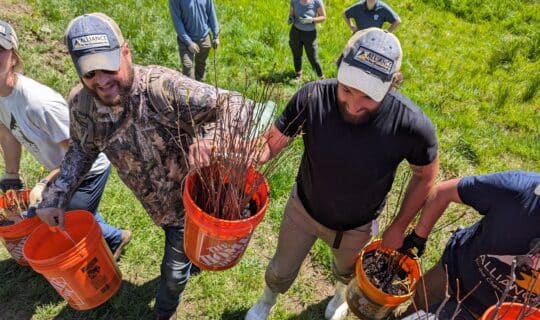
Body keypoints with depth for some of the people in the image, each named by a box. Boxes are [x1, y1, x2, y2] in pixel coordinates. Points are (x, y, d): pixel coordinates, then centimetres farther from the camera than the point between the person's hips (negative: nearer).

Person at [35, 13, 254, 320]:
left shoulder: (163, 87, -37)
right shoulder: (81, 102, -16)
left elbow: (233, 104, -38)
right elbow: (82, 149, 3)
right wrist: (54, 195, -5)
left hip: (185, 196, -5)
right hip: (152, 199, 5)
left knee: (175, 269, 14)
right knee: (181, 245, 34)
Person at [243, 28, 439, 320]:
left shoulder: (412, 124, -33)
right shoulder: (312, 97, -32)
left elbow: (426, 175, -13)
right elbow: (270, 142, -22)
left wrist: (399, 227, -5)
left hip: (357, 227, 0)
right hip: (303, 208, 0)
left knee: (346, 270, 34)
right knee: (281, 270, 25)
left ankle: (340, 294, 73)